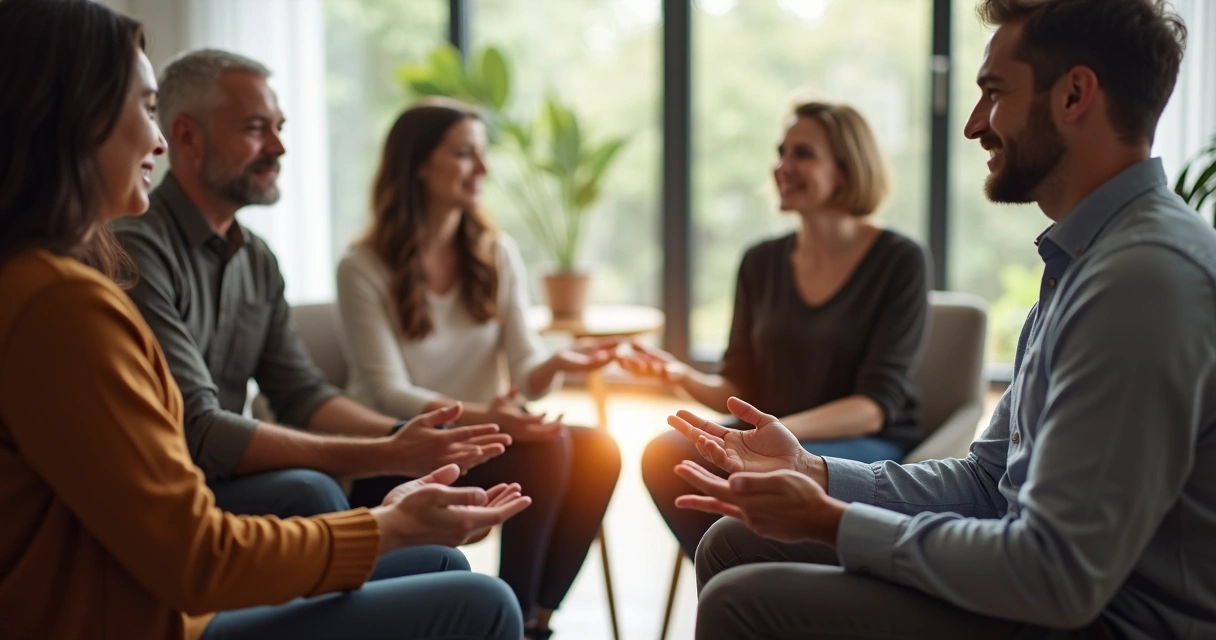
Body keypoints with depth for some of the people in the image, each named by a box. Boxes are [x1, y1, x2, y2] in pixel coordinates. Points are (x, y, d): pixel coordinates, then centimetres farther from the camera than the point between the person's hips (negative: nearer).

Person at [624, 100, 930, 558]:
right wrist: (684, 377, -13)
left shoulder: (899, 261, -7)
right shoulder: (761, 263, 7)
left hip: (872, 447, -5)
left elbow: (876, 405, -14)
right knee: (666, 454, -22)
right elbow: (740, 390, 9)